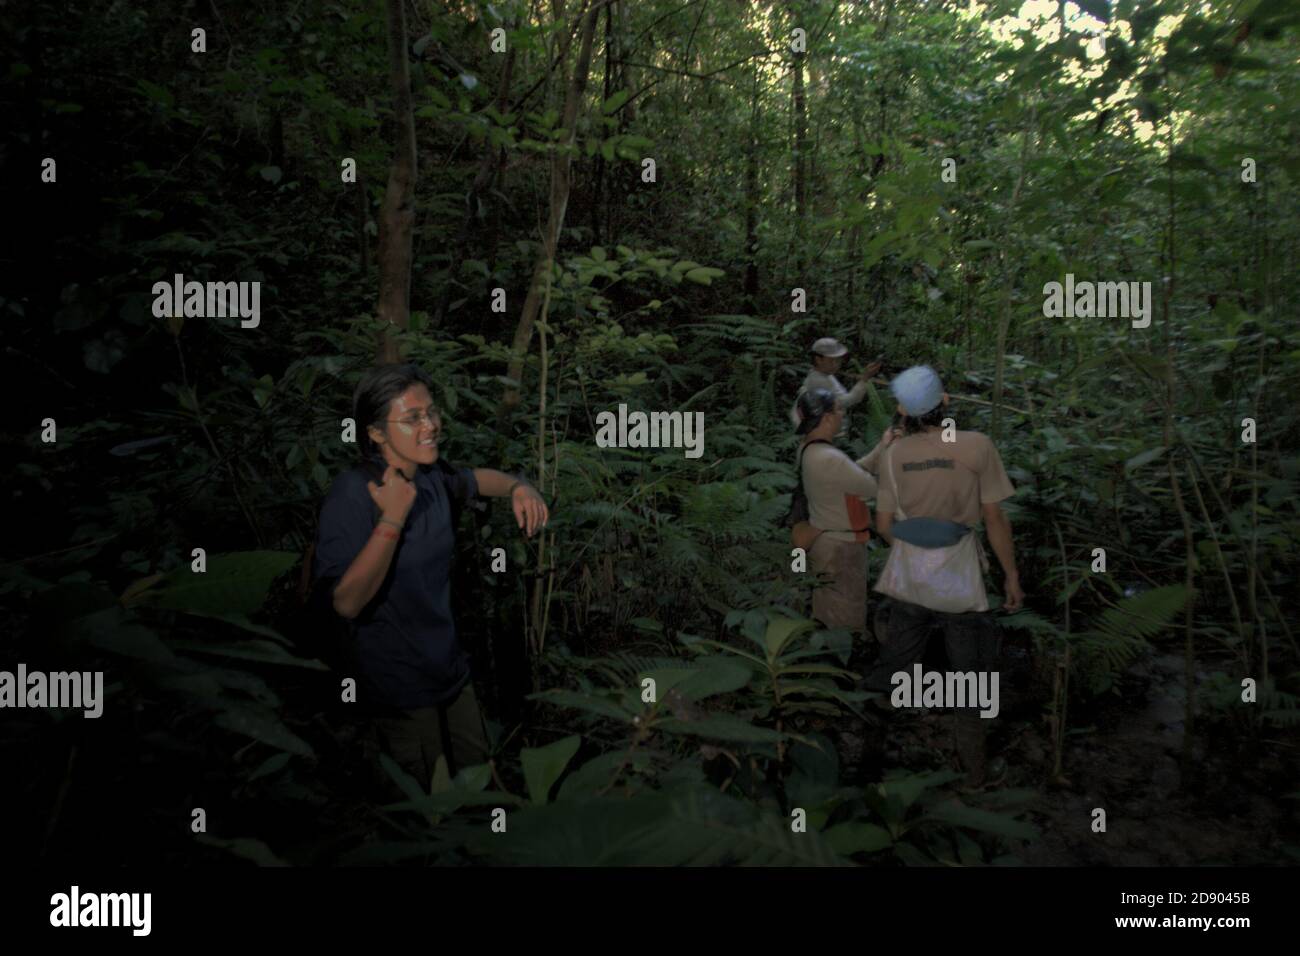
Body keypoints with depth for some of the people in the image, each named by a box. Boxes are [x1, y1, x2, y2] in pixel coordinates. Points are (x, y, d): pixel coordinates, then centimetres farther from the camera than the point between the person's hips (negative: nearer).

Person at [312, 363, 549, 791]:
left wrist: (519, 488, -3)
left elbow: (476, 479, 18)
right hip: (400, 690, -6)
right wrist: (393, 517, -34)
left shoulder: (432, 476, -4)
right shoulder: (352, 494, -23)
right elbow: (347, 603, -28)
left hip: (450, 670, 6)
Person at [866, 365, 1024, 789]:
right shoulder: (976, 446, -14)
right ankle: (972, 771, 25)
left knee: (893, 669, 18)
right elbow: (994, 519, -10)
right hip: (961, 581, -2)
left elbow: (884, 525, 2)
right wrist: (1012, 575, 1)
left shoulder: (894, 454, -4)